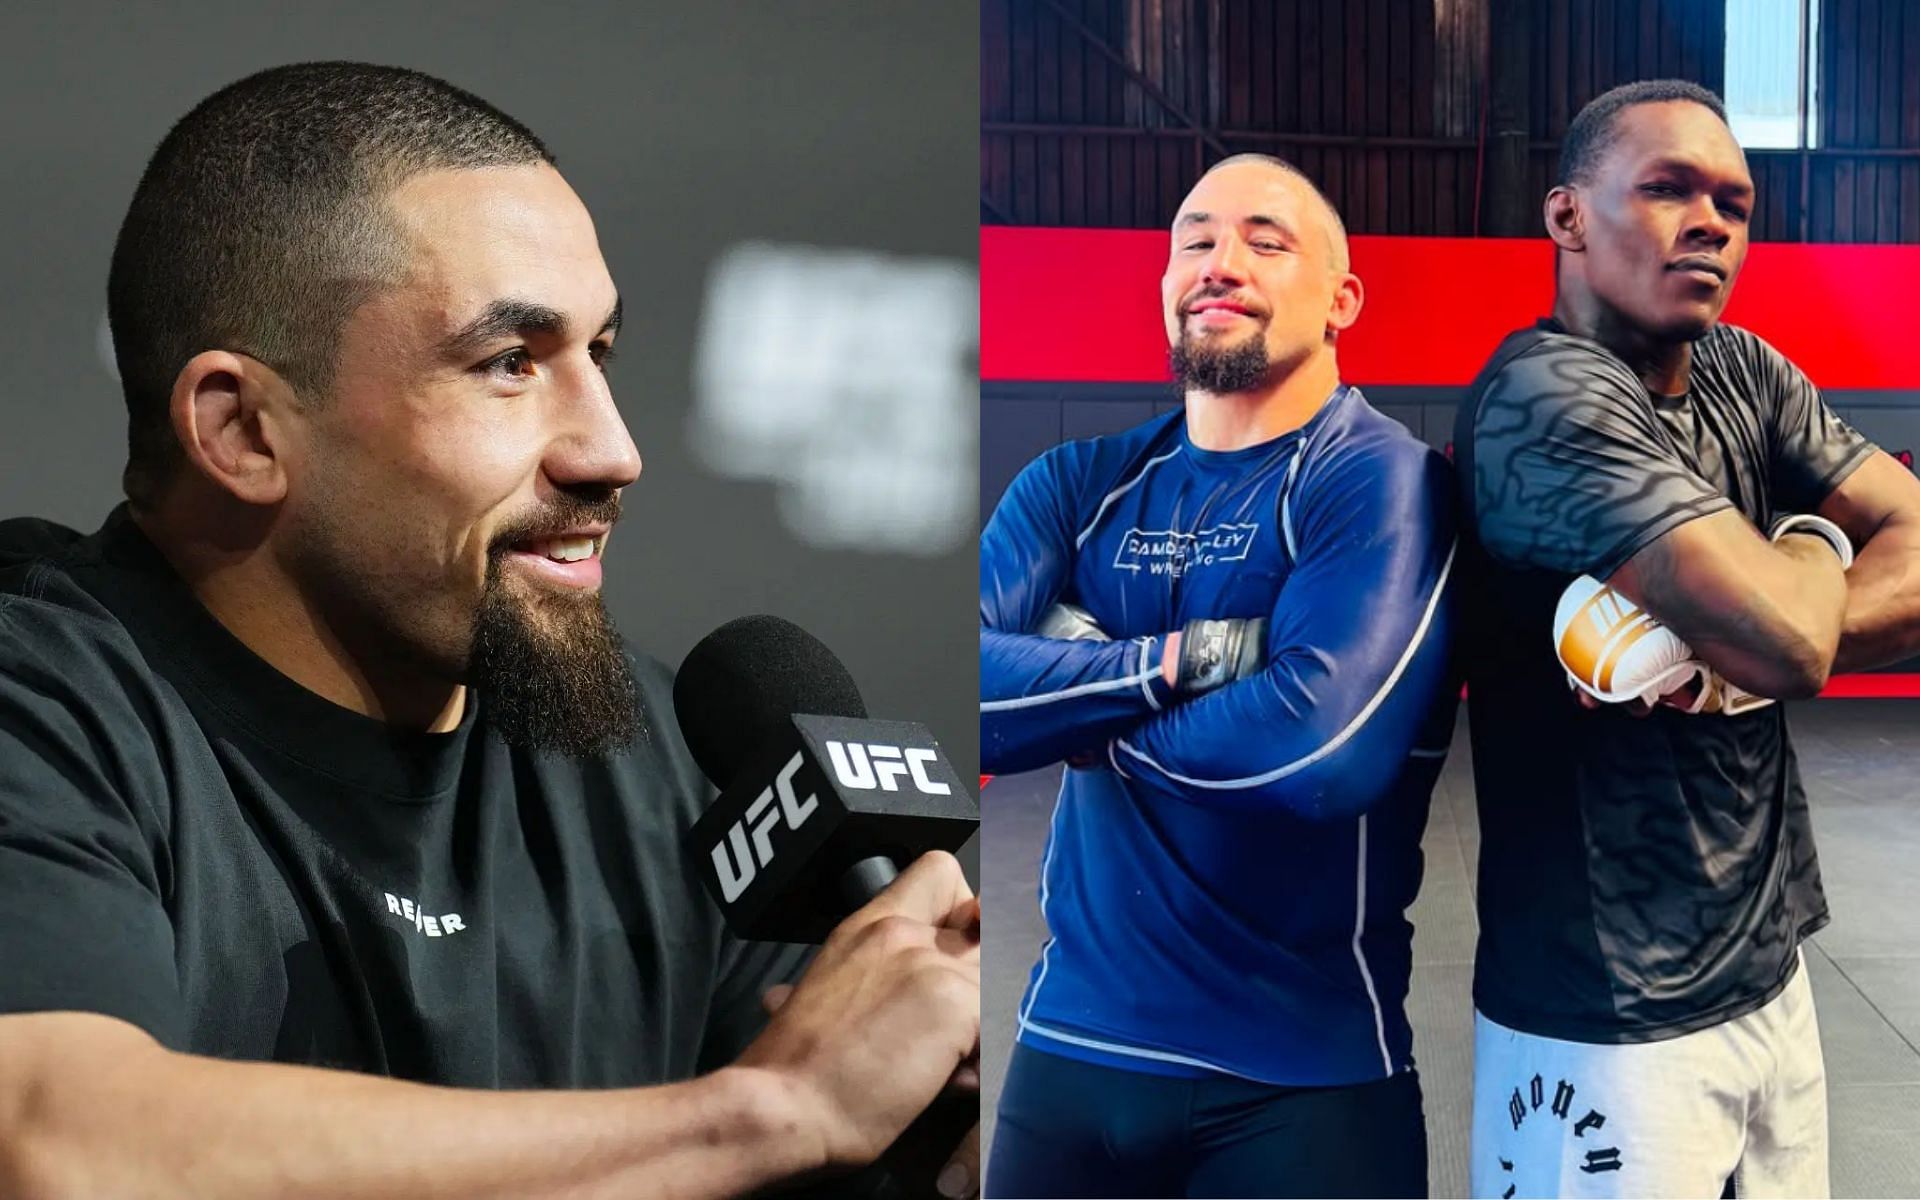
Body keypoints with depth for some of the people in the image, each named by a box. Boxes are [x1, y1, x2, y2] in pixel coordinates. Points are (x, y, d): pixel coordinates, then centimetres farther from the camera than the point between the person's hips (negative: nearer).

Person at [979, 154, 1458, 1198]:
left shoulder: (1382, 479, -11)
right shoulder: (1077, 484, 3)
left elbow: (1325, 745, -26)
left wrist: (1071, 702, -12)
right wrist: (1176, 660, -19)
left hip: (1304, 1068, -4)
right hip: (1071, 1040, 5)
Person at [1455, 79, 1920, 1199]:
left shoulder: (1744, 375, 5)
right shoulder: (1548, 396, -19)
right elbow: (1790, 636, -28)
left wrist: (1736, 659, -18)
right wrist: (1814, 551, -5)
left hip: (1772, 978, 7)